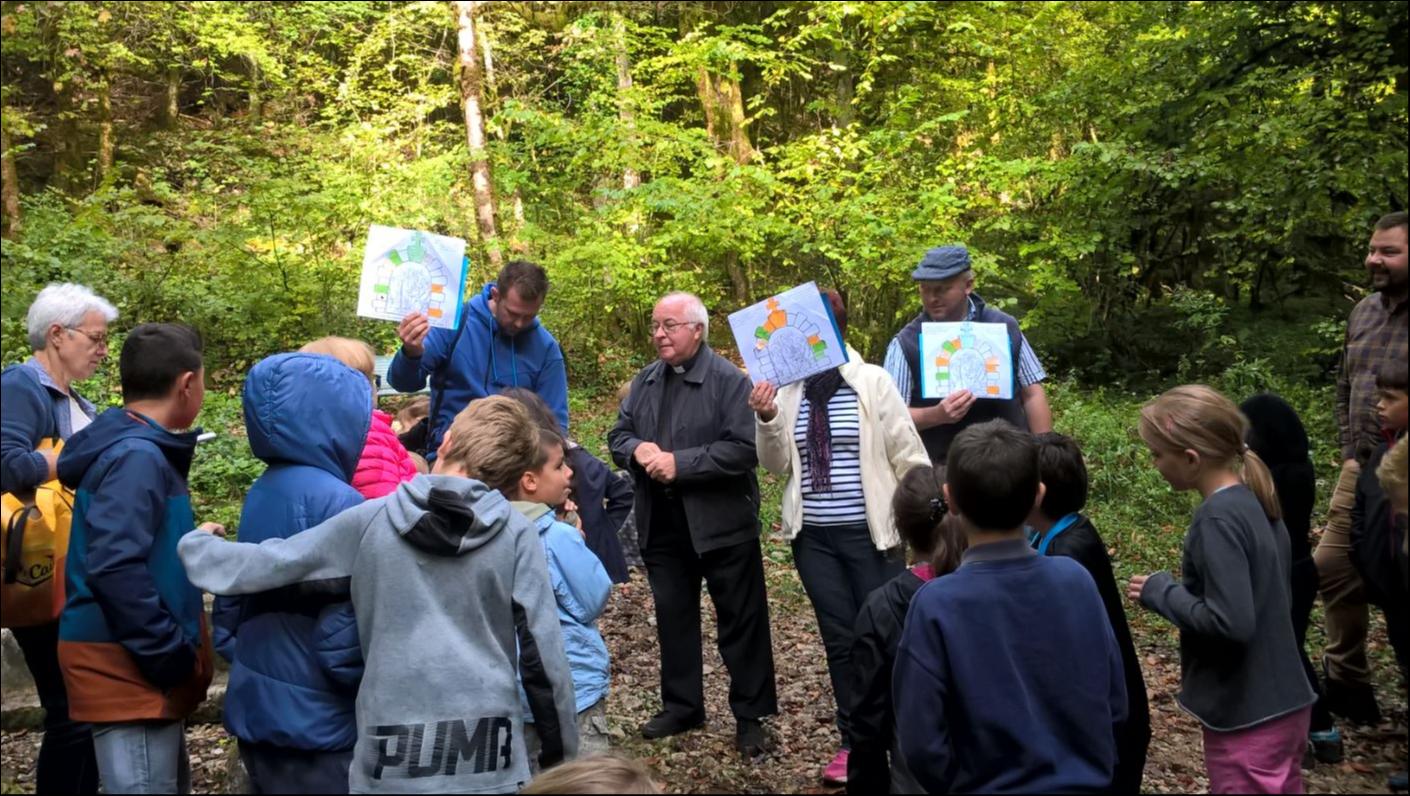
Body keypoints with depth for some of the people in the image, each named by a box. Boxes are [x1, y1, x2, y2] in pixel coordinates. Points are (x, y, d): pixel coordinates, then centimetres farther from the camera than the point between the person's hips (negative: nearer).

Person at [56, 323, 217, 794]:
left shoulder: (140, 448, 12)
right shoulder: (137, 457, -18)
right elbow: (114, 568, -27)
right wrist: (172, 654, -23)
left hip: (142, 665, 10)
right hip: (129, 668, -10)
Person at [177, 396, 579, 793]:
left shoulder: (369, 522, -2)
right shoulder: (517, 533, -4)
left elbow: (257, 567, 4)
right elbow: (543, 655, -5)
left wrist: (193, 542, 24)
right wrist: (561, 755, 6)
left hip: (393, 762, 1)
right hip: (490, 758, 0)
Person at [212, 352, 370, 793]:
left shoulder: (260, 493, 6)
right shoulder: (336, 501, -20)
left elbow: (231, 607, 13)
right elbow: (348, 632, -21)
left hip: (257, 708, 8)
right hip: (315, 721, -8)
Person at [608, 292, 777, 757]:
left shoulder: (729, 381, -12)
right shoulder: (644, 382, 11)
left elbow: (744, 449, -20)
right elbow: (618, 435, 12)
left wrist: (680, 463, -22)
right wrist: (637, 450, -12)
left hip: (722, 525, -6)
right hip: (662, 526, 6)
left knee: (741, 622, 4)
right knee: (672, 617, 16)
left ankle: (750, 715, 15)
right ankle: (681, 706, 30)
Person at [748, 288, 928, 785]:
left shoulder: (873, 382, -7)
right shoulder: (788, 387, 3)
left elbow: (909, 456, -3)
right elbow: (777, 465, 4)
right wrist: (767, 420, -12)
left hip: (871, 534, -3)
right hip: (814, 538, 4)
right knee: (839, 639, 11)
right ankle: (854, 741, 21)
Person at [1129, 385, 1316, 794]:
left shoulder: (1217, 519, -22)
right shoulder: (1256, 502, 6)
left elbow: (1231, 622, -27)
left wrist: (1161, 592, -15)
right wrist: (1191, 582, 12)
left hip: (1248, 716, -9)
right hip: (1281, 702, 9)